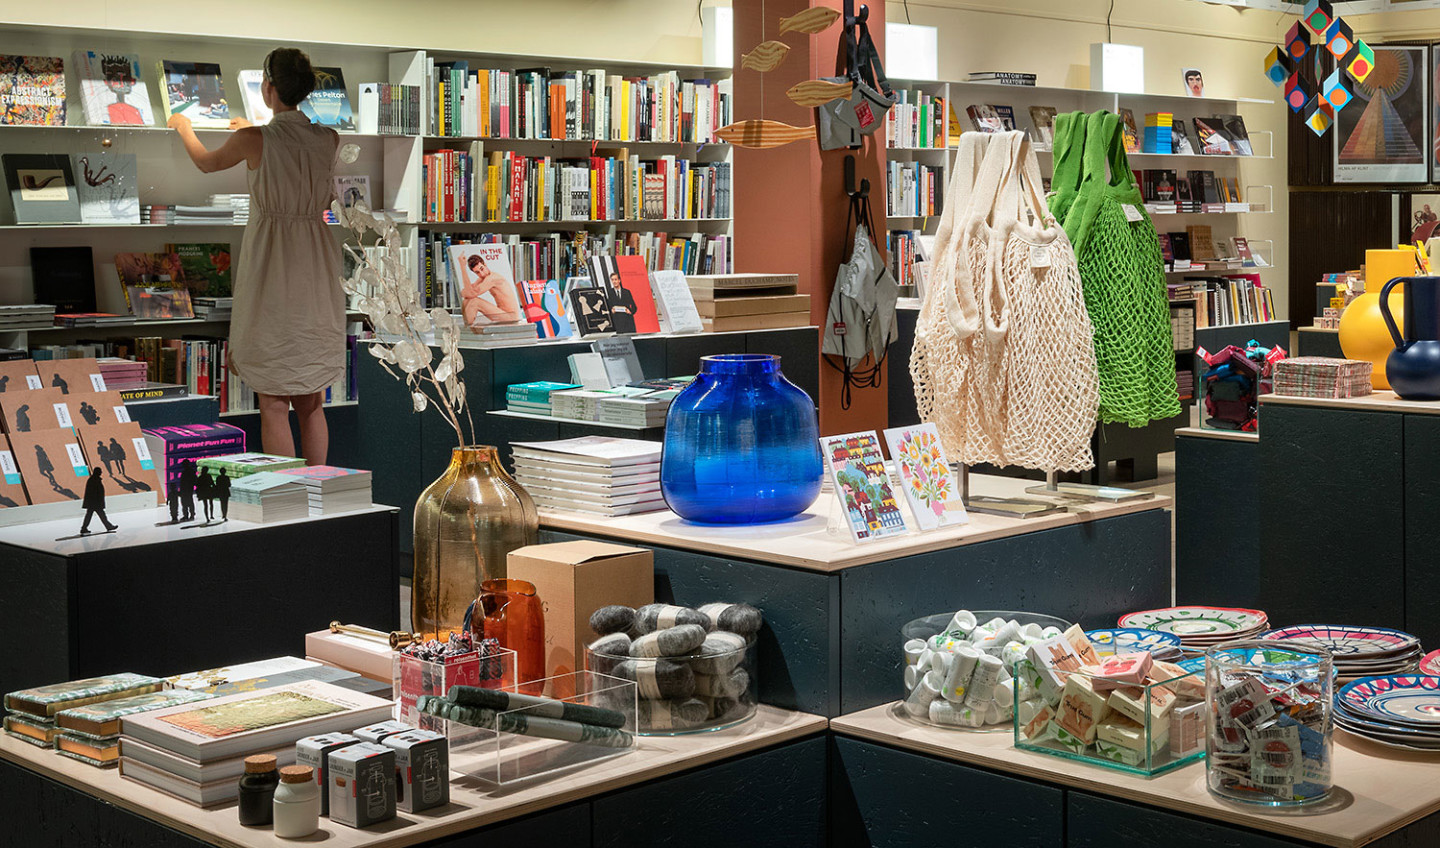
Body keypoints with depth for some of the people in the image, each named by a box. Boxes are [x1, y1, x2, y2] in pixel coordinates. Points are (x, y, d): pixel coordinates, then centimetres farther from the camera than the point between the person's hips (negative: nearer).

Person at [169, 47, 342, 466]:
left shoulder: (254, 141, -11)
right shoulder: (329, 139, 1)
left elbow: (205, 162, 11)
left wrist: (182, 127, 31)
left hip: (272, 270, -5)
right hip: (316, 274, 5)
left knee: (274, 402, 0)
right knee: (311, 401, 13)